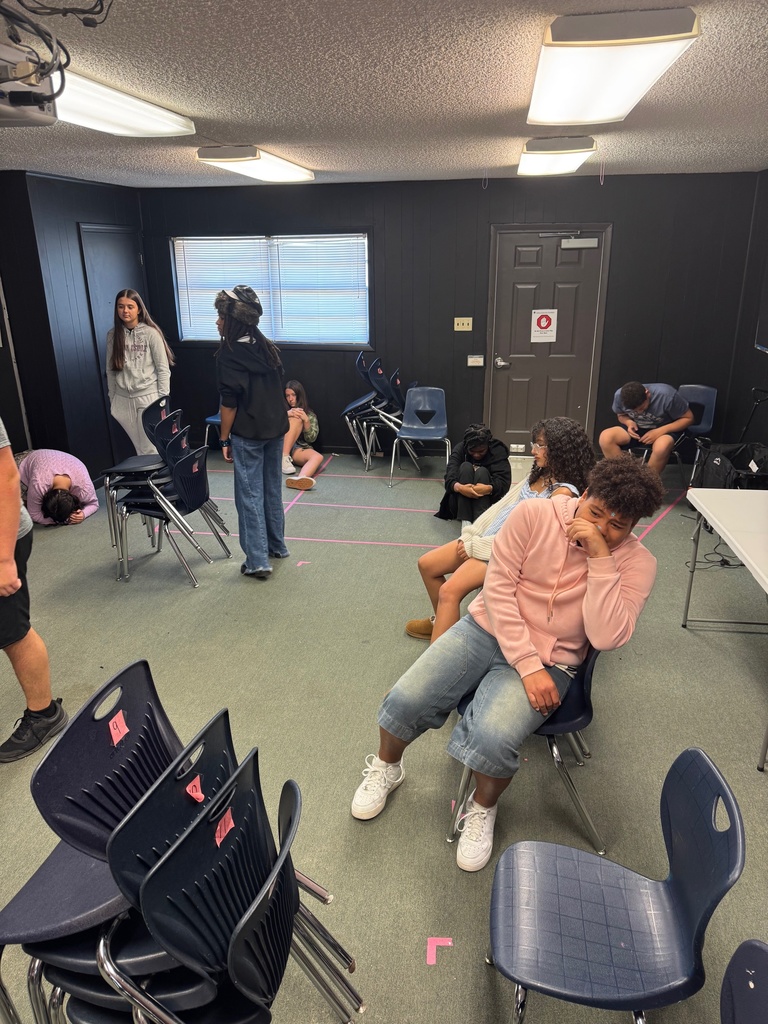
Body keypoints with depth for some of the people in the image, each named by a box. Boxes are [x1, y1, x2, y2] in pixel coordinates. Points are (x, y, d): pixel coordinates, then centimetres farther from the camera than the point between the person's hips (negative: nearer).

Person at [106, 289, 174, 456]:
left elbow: (163, 369, -5)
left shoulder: (150, 333, -6)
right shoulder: (113, 335, 6)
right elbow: (110, 370, 10)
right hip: (123, 400, 4)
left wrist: (162, 401, -7)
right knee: (140, 450, 7)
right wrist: (112, 400, 11)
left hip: (148, 397, -3)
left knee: (151, 450, -4)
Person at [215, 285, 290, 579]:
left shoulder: (229, 354, -15)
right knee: (272, 489, 18)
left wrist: (224, 439, -7)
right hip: (276, 428, 7)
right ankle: (277, 545, 31)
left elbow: (229, 403, -16)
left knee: (250, 494, -1)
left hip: (247, 434, -7)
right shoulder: (268, 347, 6)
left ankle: (257, 561, 1)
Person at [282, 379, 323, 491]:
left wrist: (306, 420, -14)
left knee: (318, 457, -34)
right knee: (296, 419, -23)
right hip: (281, 447, 0)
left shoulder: (310, 415, 17)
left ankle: (300, 478, -71)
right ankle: (284, 458, -37)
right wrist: (287, 414, -19)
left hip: (299, 449, 1)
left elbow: (311, 438, 3)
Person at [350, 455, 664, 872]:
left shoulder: (636, 563, -10)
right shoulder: (534, 515, -11)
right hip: (487, 627, 2)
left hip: (550, 660, -1)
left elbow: (607, 638, -20)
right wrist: (526, 665, -18)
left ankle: (482, 808, 8)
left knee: (493, 737, -28)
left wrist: (599, 557, -27)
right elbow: (497, 589, -11)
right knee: (406, 699, -15)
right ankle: (385, 767, 21)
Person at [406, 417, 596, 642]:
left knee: (449, 591, -27)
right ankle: (442, 621, 28)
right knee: (427, 564, 8)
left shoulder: (563, 492, -19)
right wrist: (471, 534, 3)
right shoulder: (540, 475, 8)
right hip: (488, 537, 9)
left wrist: (475, 546, -16)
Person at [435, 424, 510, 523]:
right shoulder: (460, 449, -7)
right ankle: (465, 520, -36)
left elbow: (504, 482, -21)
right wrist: (459, 487, -44)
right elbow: (450, 478, -21)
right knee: (466, 467, -24)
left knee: (482, 472, -26)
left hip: (488, 501, 0)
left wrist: (489, 488, -43)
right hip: (460, 500, 1)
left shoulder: (498, 451, -8)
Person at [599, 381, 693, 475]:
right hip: (637, 429, 4)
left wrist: (660, 431, -27)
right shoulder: (619, 395, -17)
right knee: (605, 437, -25)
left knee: (661, 448, -40)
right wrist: (629, 422, -18)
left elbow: (688, 418, -14)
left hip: (664, 430, -3)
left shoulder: (666, 395, -26)